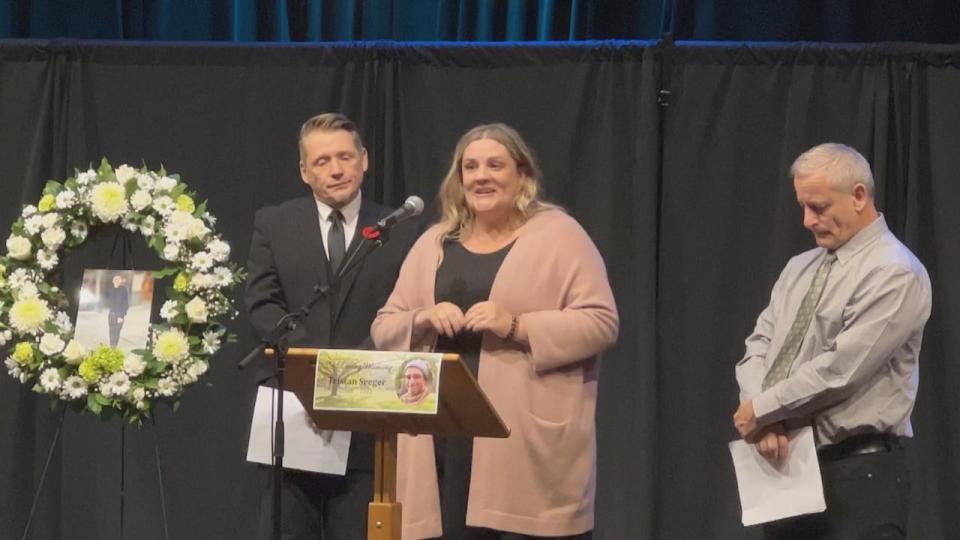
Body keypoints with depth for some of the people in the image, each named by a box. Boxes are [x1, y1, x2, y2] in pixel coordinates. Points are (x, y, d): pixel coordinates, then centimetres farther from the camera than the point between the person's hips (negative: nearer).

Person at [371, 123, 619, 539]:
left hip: (530, 442, -4)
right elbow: (384, 328, 16)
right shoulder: (434, 243, 17)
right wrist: (423, 320, -6)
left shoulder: (558, 235, 2)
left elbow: (600, 322, -6)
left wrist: (516, 326, -16)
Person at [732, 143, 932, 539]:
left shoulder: (894, 274, -11)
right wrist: (762, 421, -9)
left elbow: (838, 369, -18)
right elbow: (759, 347, 9)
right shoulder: (799, 269, 15)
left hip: (858, 475, -7)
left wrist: (761, 410, -10)